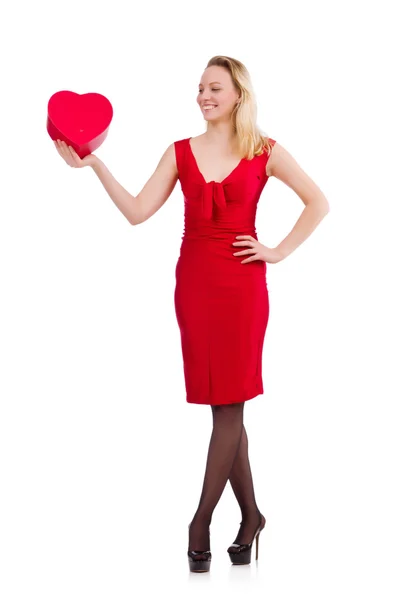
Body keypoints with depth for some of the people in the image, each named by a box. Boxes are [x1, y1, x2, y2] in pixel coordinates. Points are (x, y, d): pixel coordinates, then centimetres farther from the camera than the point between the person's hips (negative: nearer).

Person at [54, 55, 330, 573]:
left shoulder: (265, 152, 1)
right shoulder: (181, 152, 8)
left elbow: (318, 203, 3)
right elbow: (137, 211, -2)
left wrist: (280, 251, -3)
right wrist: (93, 164, -10)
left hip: (241, 284, -3)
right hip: (194, 282, 3)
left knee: (228, 405, -3)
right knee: (226, 408, 9)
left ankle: (200, 523, 0)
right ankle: (250, 517, 20)